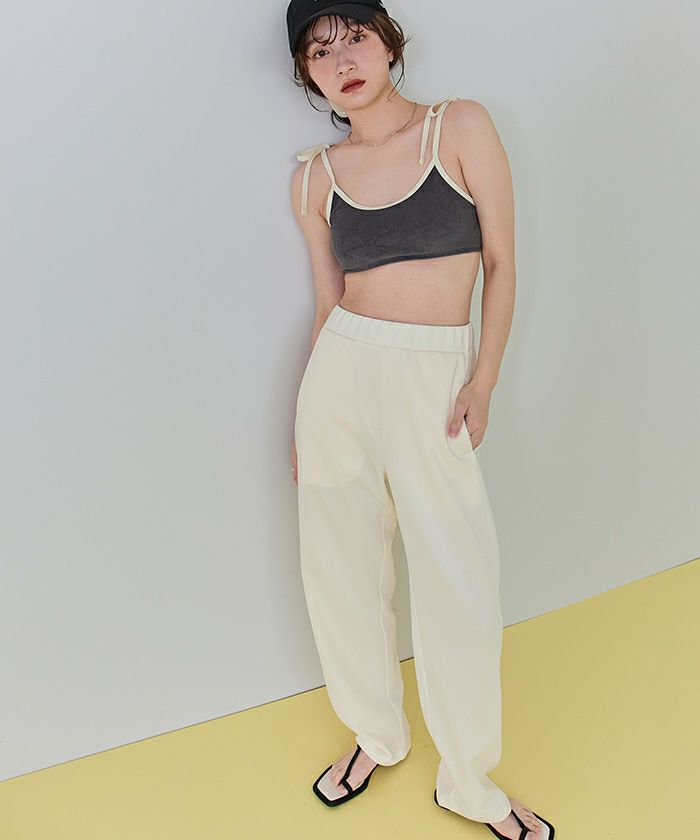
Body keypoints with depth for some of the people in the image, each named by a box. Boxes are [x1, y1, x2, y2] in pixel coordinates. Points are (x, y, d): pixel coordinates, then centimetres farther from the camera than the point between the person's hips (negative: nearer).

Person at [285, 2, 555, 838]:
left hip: (433, 380, -2)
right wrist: (302, 421, 12)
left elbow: (500, 263, -1)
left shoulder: (461, 127, 0)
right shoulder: (315, 176, 7)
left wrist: (483, 380, -10)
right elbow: (328, 304, 11)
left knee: (458, 586, 1)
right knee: (341, 568, 10)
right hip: (338, 373, 3)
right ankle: (376, 735, 35)